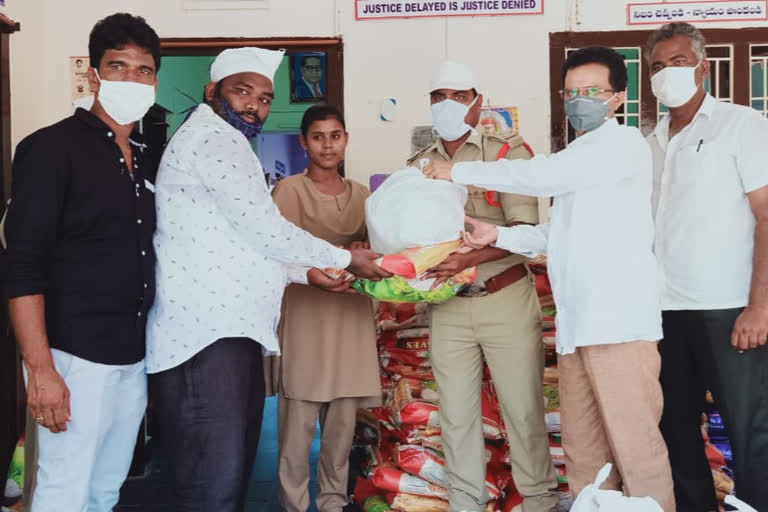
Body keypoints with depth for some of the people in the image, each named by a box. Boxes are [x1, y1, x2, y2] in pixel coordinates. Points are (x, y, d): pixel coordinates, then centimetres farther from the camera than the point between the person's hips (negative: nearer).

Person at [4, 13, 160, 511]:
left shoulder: (145, 159, 13)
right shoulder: (51, 148, -8)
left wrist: (151, 356, 12)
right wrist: (41, 370, -20)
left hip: (134, 359, 7)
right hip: (77, 357, -7)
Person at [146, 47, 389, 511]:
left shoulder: (229, 145, 27)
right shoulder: (214, 139, -7)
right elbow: (264, 229, -11)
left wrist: (307, 273, 17)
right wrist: (345, 259, 0)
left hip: (231, 330, 11)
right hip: (205, 334, -11)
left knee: (233, 469, 13)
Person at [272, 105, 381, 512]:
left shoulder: (360, 194, 15)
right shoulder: (289, 190, -1)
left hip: (352, 315, 5)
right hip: (306, 312, -4)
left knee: (344, 419, 7)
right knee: (299, 420, -5)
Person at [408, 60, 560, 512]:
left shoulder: (508, 153, -3)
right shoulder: (417, 166, 9)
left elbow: (525, 231, -13)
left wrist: (469, 259, -26)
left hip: (506, 298, -3)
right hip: (448, 306, 3)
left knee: (523, 410, 4)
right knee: (457, 415, 9)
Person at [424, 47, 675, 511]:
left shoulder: (624, 143, -3)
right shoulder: (579, 157, 24)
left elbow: (538, 176, -13)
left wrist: (458, 171, -6)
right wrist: (499, 235, 8)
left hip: (620, 322, -8)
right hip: (577, 324, 8)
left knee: (634, 445, -6)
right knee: (583, 450, 9)